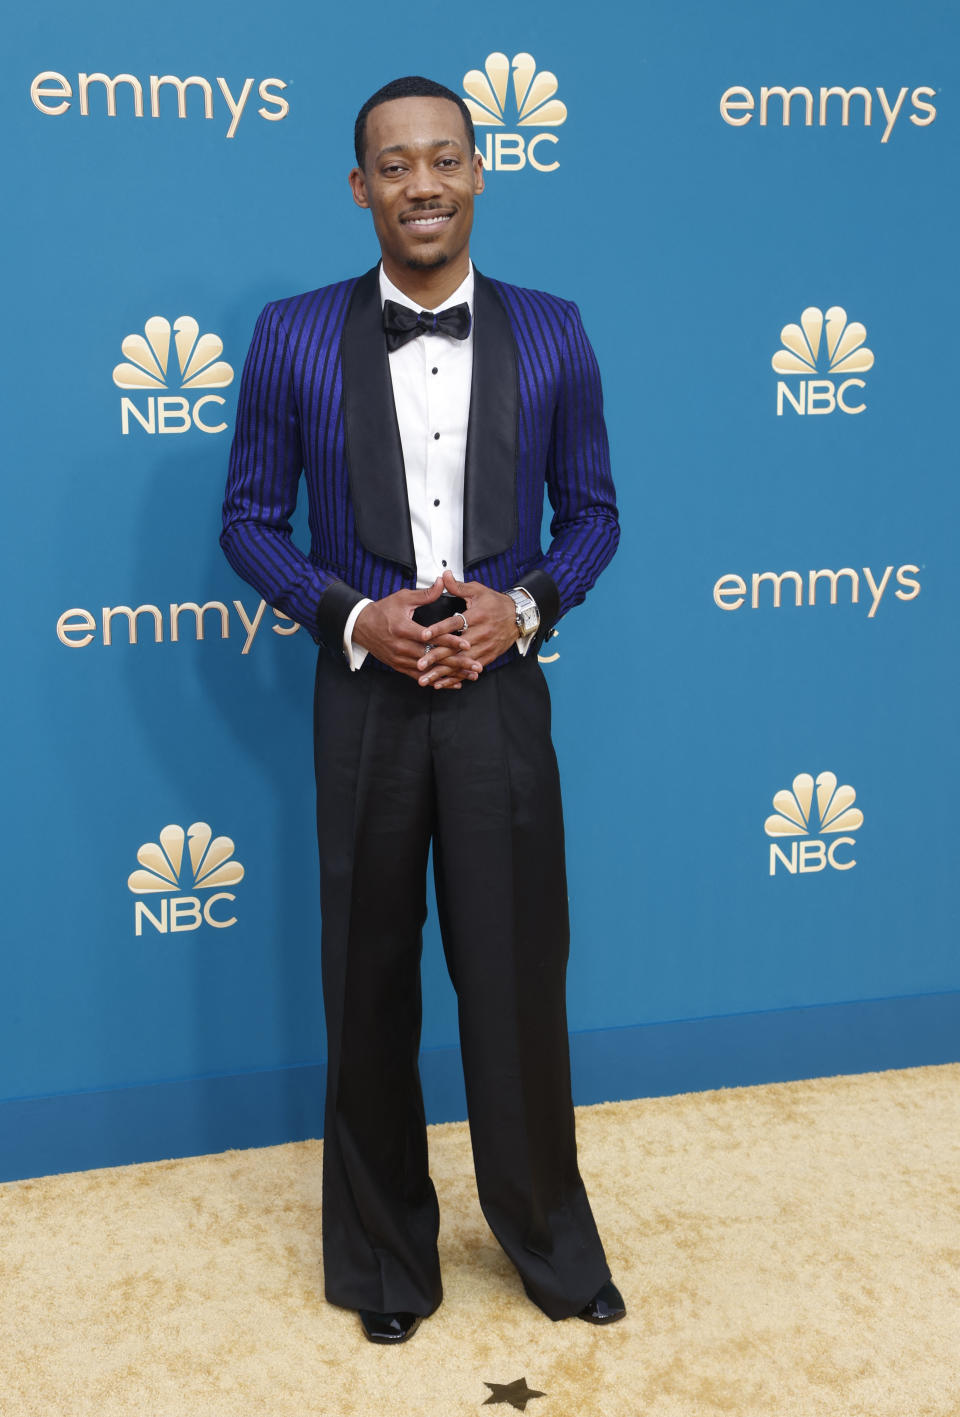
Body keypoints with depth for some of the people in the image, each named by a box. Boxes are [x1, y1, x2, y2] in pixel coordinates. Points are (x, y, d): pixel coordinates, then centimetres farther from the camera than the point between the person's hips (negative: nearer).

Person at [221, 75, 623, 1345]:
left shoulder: (550, 334, 2)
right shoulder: (295, 337, -1)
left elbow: (592, 511, 8)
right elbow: (250, 519, 2)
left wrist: (523, 606, -11)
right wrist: (355, 617, -13)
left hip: (500, 693, 0)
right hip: (365, 699, 0)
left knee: (518, 977, 9)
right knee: (370, 989, 11)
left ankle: (550, 1238, 33)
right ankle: (385, 1251, 33)